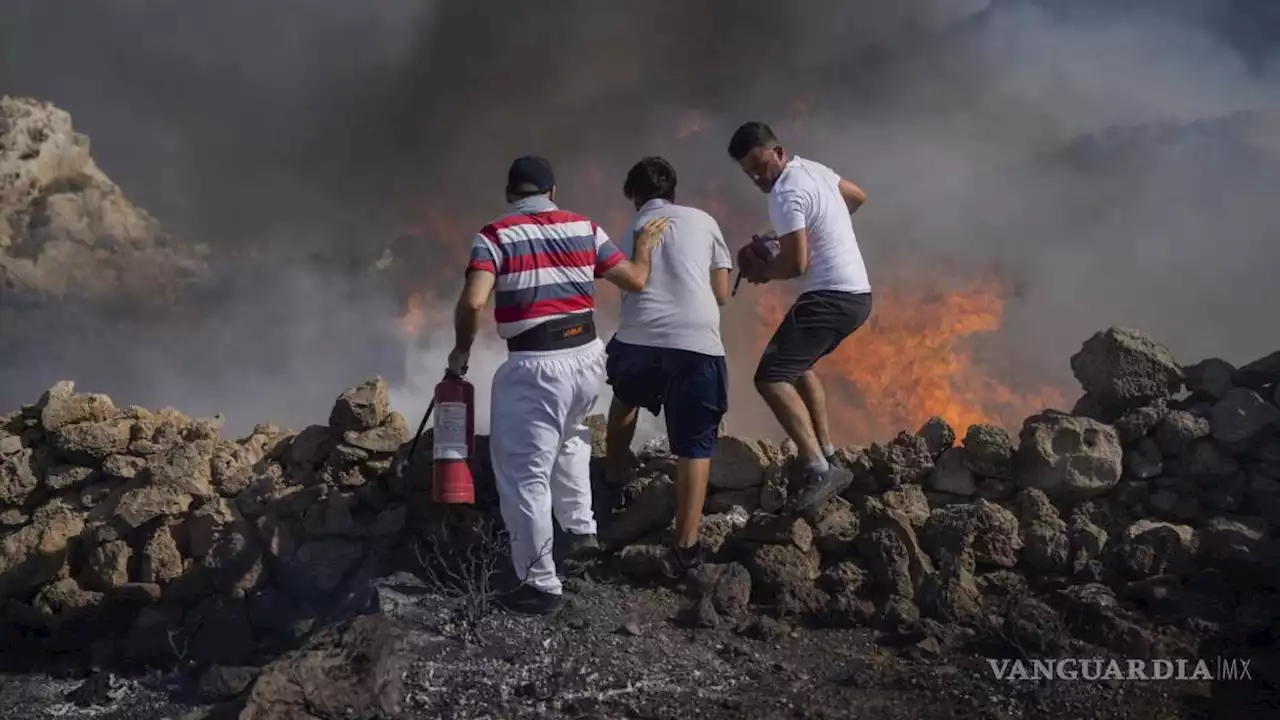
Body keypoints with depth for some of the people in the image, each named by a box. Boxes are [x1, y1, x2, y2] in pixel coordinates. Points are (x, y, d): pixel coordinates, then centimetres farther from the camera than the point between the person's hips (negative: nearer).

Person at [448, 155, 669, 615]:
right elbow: (635, 281, 11)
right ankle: (581, 529, 34)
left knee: (525, 476, 3)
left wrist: (461, 352, -2)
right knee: (568, 437, 34)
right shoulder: (584, 228, 7)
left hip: (534, 365, -6)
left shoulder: (495, 236, -5)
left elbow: (473, 302, -19)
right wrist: (645, 246, 31)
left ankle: (541, 585, 7)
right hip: (586, 355, 6)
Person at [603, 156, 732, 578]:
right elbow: (722, 295, 16)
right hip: (697, 344, -2)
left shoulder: (632, 230, 19)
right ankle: (685, 549, 3)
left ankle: (613, 477, 50)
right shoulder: (702, 221, 16)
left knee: (626, 399, 36)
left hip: (638, 341, 2)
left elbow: (627, 287, 15)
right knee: (694, 447, 6)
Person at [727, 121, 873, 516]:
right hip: (856, 293, 11)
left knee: (771, 378, -16)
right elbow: (858, 197, 28)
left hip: (830, 297, -11)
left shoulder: (787, 195, -17)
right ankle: (826, 452, 28)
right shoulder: (813, 169, 12)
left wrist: (761, 271, -2)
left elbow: (796, 264, -21)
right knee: (799, 365, 29)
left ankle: (820, 470, -25)